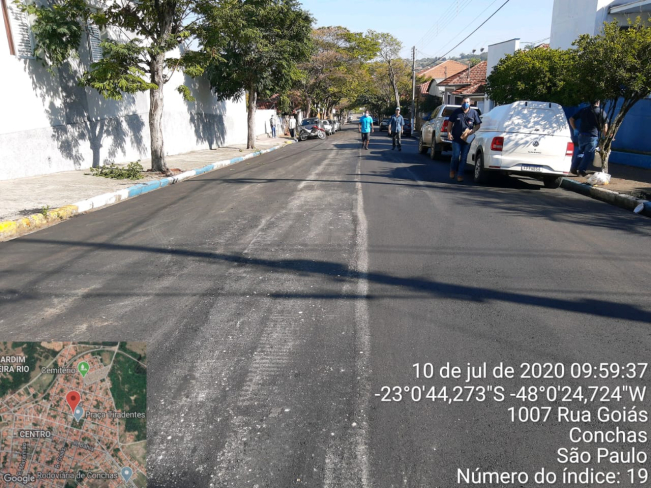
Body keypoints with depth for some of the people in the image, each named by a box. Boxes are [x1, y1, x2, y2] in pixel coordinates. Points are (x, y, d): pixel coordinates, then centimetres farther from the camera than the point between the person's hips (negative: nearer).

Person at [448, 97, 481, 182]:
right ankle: (453, 170, 21)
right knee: (456, 156, -6)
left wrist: (472, 131, -11)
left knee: (463, 158, 2)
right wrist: (449, 132, -4)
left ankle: (460, 175, 10)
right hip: (456, 138, -1)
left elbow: (478, 125, 7)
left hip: (467, 139, 1)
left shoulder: (474, 113, 5)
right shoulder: (456, 112, 4)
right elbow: (450, 123, 9)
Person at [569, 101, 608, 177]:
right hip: (593, 136, -4)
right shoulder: (602, 112, -1)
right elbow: (605, 127, -3)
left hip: (582, 135, 4)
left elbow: (571, 119, 12)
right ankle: (581, 170, -2)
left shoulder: (583, 110, 11)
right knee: (589, 154, 3)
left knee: (580, 152, 18)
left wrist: (575, 129, 17)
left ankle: (573, 168, 14)